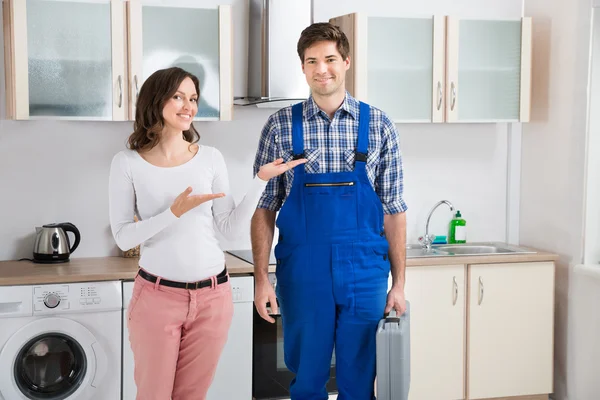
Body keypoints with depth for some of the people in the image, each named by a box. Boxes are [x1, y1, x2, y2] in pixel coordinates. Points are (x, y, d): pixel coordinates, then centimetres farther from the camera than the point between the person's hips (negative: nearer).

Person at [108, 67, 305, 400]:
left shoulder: (210, 158, 3)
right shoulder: (128, 163, -3)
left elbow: (232, 228, 3)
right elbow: (123, 237, -8)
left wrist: (261, 179, -4)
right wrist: (175, 212, -20)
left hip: (212, 296, 2)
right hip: (157, 295, -2)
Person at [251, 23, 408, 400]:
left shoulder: (378, 125, 2)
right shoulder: (281, 126, 1)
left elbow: (394, 209, 3)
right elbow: (264, 207, 2)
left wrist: (399, 284, 0)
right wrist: (262, 279, -4)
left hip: (364, 273, 1)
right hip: (301, 273, 0)